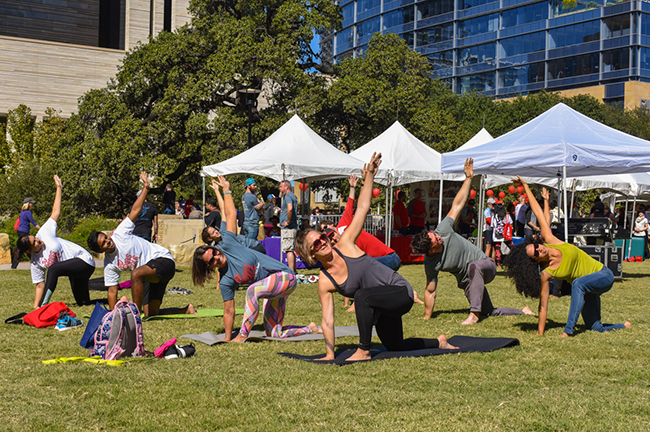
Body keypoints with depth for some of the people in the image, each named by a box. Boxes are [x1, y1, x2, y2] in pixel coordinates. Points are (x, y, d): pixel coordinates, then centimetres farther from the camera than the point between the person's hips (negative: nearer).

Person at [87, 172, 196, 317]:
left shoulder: (120, 234, -9)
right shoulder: (109, 265, 1)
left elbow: (135, 210, -5)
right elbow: (112, 291, 4)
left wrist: (146, 187, -10)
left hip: (163, 258, -7)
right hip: (150, 277, 7)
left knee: (136, 273, -34)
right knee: (151, 314, 2)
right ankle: (186, 310, 23)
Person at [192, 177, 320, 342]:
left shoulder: (227, 244, -12)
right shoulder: (225, 282, -6)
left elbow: (230, 214, -4)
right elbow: (229, 311, -1)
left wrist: (226, 189, -5)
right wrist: (227, 339, -1)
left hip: (285, 276, -5)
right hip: (272, 289, 5)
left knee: (253, 290, -32)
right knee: (273, 332, 2)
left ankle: (243, 335, -23)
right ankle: (310, 329, 22)